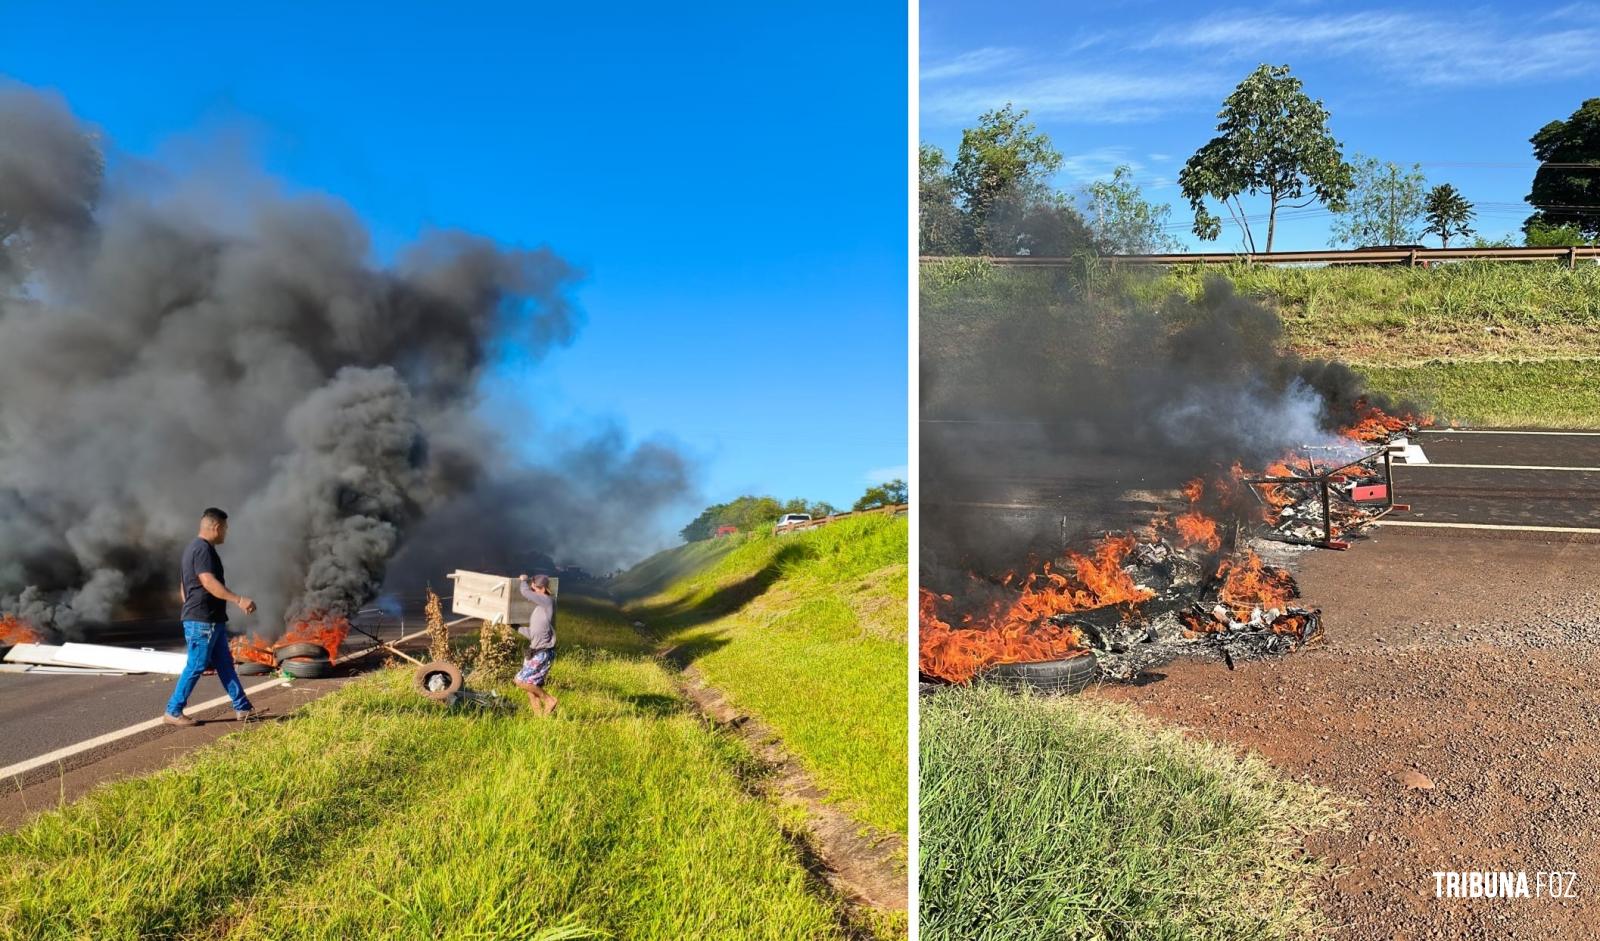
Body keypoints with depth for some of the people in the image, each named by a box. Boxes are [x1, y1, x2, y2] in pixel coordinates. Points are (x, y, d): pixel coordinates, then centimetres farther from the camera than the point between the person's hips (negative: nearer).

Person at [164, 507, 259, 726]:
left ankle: (242, 708, 14)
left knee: (225, 665, 11)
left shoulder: (196, 548, 17)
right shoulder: (203, 549, -16)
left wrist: (190, 611, 28)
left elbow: (185, 586, 22)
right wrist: (239, 600, -34)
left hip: (212, 620, 11)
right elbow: (209, 583, -28)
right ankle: (173, 712, 7)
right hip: (202, 621, -11)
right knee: (195, 667, -3)